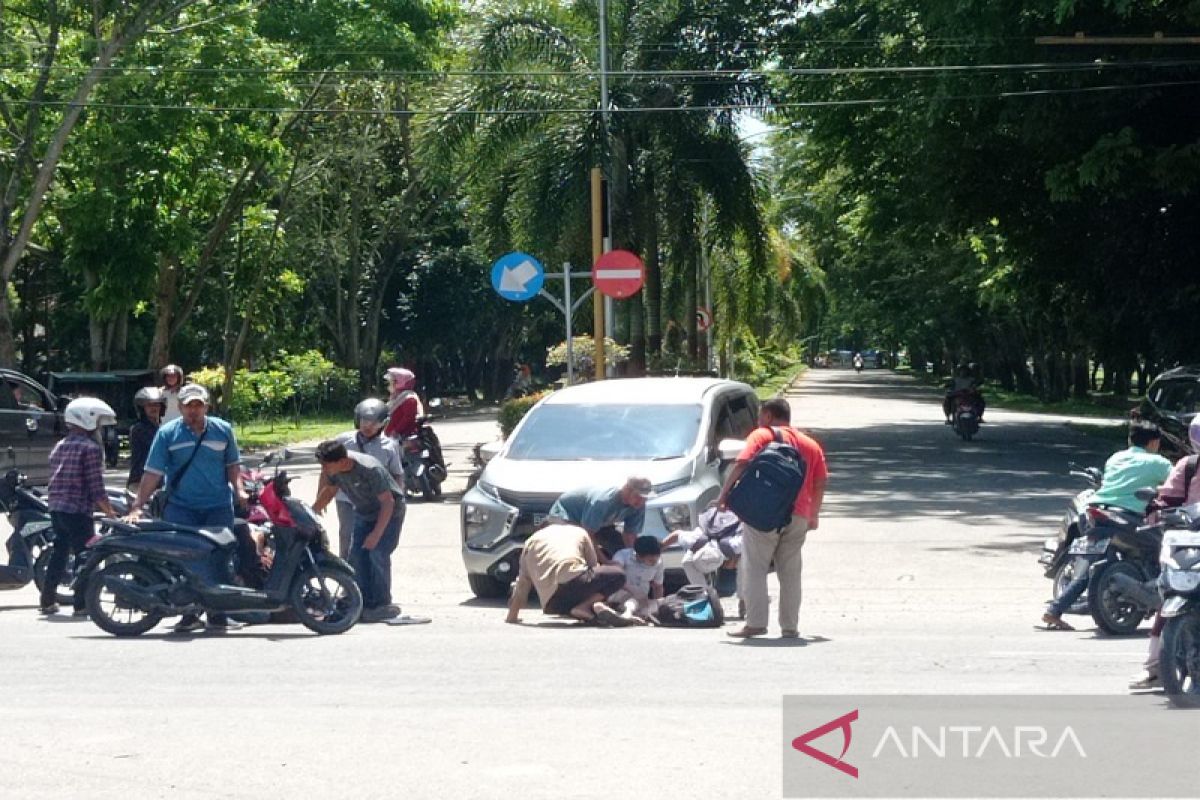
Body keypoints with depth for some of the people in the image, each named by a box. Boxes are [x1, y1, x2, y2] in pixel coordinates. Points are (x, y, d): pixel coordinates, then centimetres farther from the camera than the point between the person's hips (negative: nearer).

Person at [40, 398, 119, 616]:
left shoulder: (59, 447, 15)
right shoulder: (91, 448, -11)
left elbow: (57, 479, 17)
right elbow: (95, 486, -15)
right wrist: (109, 511, -8)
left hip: (55, 507, 8)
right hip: (78, 510, -8)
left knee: (58, 553, 16)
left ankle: (47, 601, 20)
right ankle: (82, 604, -5)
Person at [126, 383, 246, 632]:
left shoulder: (223, 430, 8)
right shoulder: (167, 433, 1)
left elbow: (232, 464, 19)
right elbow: (153, 472, -2)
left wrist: (239, 489, 2)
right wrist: (138, 505, -8)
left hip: (218, 506, 1)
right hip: (181, 507, -1)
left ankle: (218, 612, 7)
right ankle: (189, 614, -3)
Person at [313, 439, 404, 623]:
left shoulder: (370, 469, -35)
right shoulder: (333, 469, -14)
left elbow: (387, 502, -30)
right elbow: (330, 489, 10)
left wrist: (376, 534, -32)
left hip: (389, 512, -7)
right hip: (363, 513, 7)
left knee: (378, 553, -19)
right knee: (357, 555, -4)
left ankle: (382, 605, -12)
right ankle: (366, 603, 4)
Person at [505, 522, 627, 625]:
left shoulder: (531, 542, 30)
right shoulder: (579, 532, 27)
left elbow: (522, 585, 28)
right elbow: (594, 566, 33)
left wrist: (512, 616, 37)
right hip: (574, 580, -3)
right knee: (617, 575, 18)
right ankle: (585, 606, -7)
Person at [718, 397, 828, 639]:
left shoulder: (761, 436, 2)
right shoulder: (810, 444, 18)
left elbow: (742, 464, -13)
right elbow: (820, 483, 14)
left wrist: (724, 494, -12)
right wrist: (814, 515, 22)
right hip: (798, 516, 5)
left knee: (754, 568, -1)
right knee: (790, 572, 11)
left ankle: (755, 623, -9)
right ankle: (790, 626, 9)